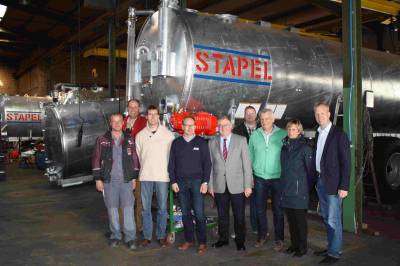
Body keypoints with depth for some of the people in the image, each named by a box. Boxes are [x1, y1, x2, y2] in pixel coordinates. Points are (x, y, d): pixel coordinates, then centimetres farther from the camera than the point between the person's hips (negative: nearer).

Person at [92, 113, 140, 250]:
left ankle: (130, 237, 5)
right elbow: (96, 160, 3)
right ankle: (115, 235, 22)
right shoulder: (102, 140, 2)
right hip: (109, 180, 0)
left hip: (126, 180, 0)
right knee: (112, 208, 8)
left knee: (128, 207, -3)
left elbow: (134, 159, 8)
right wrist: (98, 179, -1)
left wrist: (134, 178, 5)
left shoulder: (129, 140, 5)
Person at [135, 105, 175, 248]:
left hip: (162, 176, -1)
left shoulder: (168, 134, 1)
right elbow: (137, 155, 10)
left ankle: (161, 236, 18)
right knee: (145, 208, 7)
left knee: (162, 208, 5)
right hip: (145, 176, 1)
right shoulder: (140, 135, 5)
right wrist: (143, 169, 6)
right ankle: (147, 236, 19)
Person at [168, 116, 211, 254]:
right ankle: (188, 240, 20)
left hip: (197, 181, -2)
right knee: (185, 213, 8)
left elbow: (207, 163, 0)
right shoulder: (176, 143, 8)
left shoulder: (201, 142, 2)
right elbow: (171, 164, 8)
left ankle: (202, 243, 6)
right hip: (181, 182, 2)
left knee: (199, 213, -4)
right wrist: (173, 181, 1)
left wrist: (205, 182, -7)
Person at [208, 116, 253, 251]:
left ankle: (240, 241, 22)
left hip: (237, 185, -2)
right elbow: (210, 165, 6)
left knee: (239, 215, 5)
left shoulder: (241, 140, 0)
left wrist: (248, 185, -6)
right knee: (222, 215, 12)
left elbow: (246, 163, -2)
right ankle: (223, 238, 29)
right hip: (219, 186, 2)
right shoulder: (212, 142, 6)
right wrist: (210, 185, 3)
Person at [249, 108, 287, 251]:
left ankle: (279, 239, 18)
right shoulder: (254, 135, 3)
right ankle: (262, 235, 27)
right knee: (260, 208, 11)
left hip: (277, 177, -2)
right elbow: (250, 156, 8)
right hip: (259, 177, 3)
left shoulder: (282, 134, -5)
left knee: (278, 210, 4)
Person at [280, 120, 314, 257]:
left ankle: (302, 247, 16)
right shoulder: (285, 147, 10)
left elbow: (310, 169, -5)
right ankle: (294, 244, 27)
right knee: (291, 219, 13)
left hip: (299, 190, -5)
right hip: (286, 190, 6)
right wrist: (283, 185, 14)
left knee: (300, 219, 3)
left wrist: (308, 187, -3)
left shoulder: (305, 148, -8)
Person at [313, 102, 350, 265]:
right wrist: (316, 179, 7)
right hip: (320, 181, 7)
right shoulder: (318, 134, 10)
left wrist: (344, 186, -16)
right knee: (326, 218, 17)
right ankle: (331, 247, 30)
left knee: (333, 219, -1)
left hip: (333, 183, -7)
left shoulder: (339, 135, -10)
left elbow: (346, 162, -12)